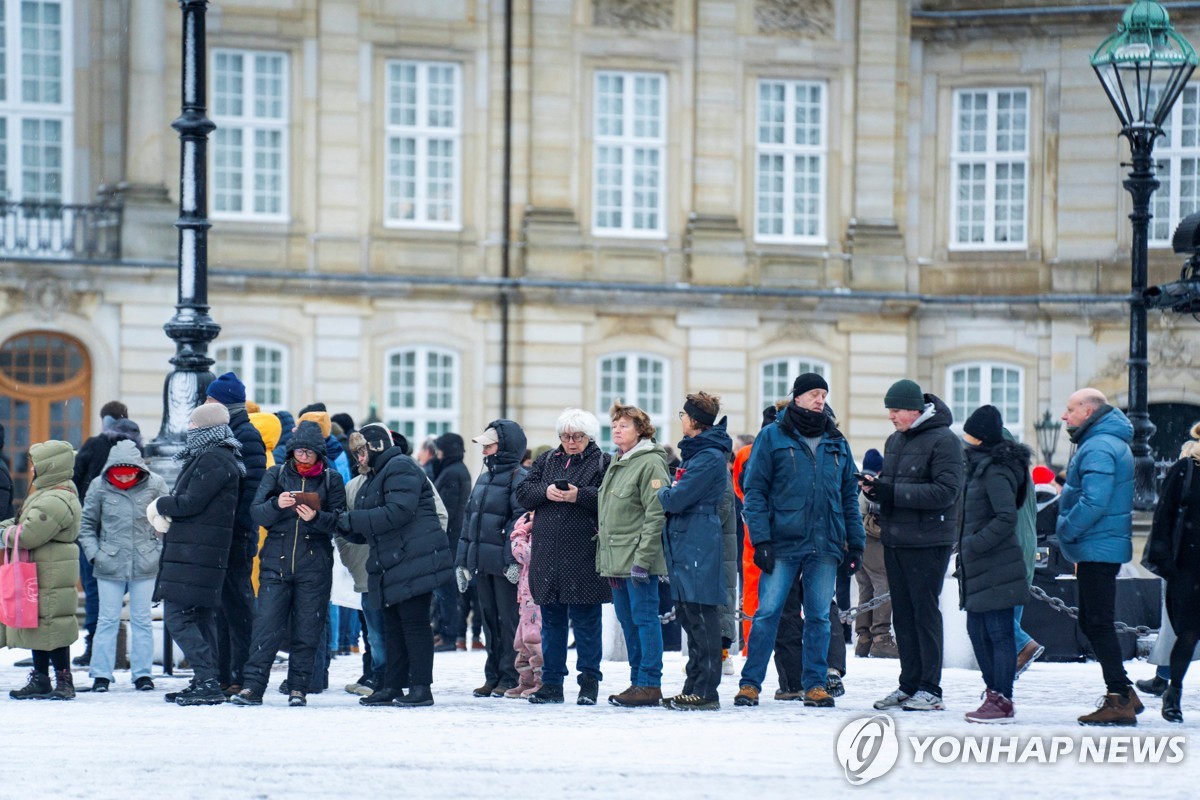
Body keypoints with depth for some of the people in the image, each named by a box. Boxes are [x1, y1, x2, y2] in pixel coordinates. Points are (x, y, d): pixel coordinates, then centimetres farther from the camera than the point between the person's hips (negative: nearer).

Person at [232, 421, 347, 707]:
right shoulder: (277, 474, 9)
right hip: (276, 561, 0)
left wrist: (316, 518, -20)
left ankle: (298, 688, 9)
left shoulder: (332, 479, 7)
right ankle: (253, 686, -6)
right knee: (266, 624, -6)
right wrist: (277, 505, -20)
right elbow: (256, 512, 0)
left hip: (315, 565, 0)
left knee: (307, 630, 1)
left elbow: (340, 520, -1)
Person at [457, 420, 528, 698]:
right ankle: (493, 677, 16)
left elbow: (520, 520, -16)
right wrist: (462, 560, 17)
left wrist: (514, 559, -23)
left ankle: (510, 678, -1)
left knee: (509, 620, -4)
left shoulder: (518, 476, -8)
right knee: (490, 619, 11)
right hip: (482, 561, 8)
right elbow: (470, 518, 20)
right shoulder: (484, 476, 18)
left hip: (505, 563, -8)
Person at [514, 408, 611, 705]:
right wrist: (545, 492, -10)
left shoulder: (603, 463, 2)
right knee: (551, 620, 9)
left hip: (583, 555, -5)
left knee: (586, 620, -1)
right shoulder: (546, 461, 17)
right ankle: (551, 683, 15)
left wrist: (579, 495, -21)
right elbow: (522, 492, 8)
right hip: (548, 555, 5)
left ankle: (589, 682, 6)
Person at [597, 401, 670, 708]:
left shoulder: (650, 463, -11)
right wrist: (604, 555, 18)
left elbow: (656, 514, -17)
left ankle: (649, 685, -4)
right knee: (627, 619, 12)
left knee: (644, 618, -6)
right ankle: (638, 680, 18)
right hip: (615, 560, 9)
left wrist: (642, 558, -21)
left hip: (639, 558, -9)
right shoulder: (616, 464, 17)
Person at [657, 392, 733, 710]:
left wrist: (661, 491, 1)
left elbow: (677, 499, -18)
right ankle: (694, 688, 17)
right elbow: (679, 496, 23)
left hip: (698, 544, -10)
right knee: (688, 616, 12)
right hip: (684, 544, 10)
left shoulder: (709, 457, -14)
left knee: (701, 618, -7)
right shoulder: (694, 451, 18)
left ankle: (705, 692, -6)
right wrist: (668, 492, 4)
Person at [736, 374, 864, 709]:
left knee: (819, 616, 6)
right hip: (783, 543, -3)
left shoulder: (837, 443, 13)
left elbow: (849, 495, 15)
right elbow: (755, 490, -2)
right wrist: (760, 539, -11)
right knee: (767, 612, -5)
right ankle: (750, 683, 1)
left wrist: (855, 543, 8)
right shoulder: (773, 437, 2)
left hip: (825, 544, 3)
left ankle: (815, 685, 13)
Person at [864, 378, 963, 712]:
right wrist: (875, 487, -3)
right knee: (902, 613, 10)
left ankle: (930, 689, 0)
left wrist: (892, 491, -21)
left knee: (925, 612, -5)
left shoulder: (943, 441, -10)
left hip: (927, 542, -8)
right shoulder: (895, 441, 15)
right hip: (895, 540, 8)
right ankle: (909, 685, 16)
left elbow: (945, 492, -19)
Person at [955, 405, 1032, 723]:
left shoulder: (995, 471, -15)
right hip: (978, 569, 10)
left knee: (999, 634, -6)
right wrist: (967, 545, 14)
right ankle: (995, 694, 22)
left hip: (996, 569, -10)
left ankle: (1001, 702, -4)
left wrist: (974, 544, -19)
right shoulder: (981, 465, 16)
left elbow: (1006, 518, -23)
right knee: (978, 631, 15)